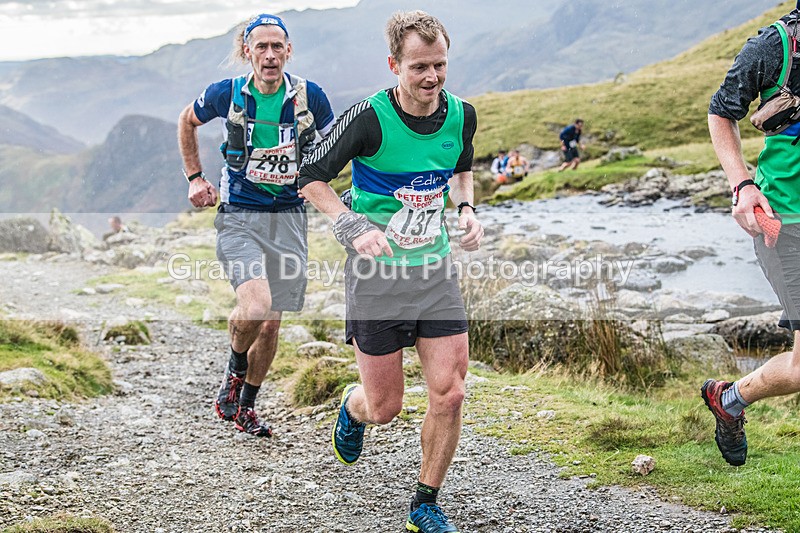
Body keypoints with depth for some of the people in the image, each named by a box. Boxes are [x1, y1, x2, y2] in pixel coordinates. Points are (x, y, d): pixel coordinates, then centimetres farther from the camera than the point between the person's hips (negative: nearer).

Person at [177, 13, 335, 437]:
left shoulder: (309, 96, -5)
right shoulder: (227, 94, -5)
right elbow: (187, 121, 15)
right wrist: (195, 177, 11)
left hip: (288, 219, 2)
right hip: (238, 216, -2)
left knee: (271, 323, 7)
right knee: (256, 306, -23)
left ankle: (245, 406, 28)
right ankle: (235, 369, 9)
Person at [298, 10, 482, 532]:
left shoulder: (461, 114, -2)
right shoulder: (369, 118, -17)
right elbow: (312, 177, -8)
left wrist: (466, 209, -1)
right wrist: (354, 228, -21)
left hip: (437, 268, 4)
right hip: (378, 274, -4)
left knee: (449, 394, -4)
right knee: (384, 407, 3)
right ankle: (353, 407, 43)